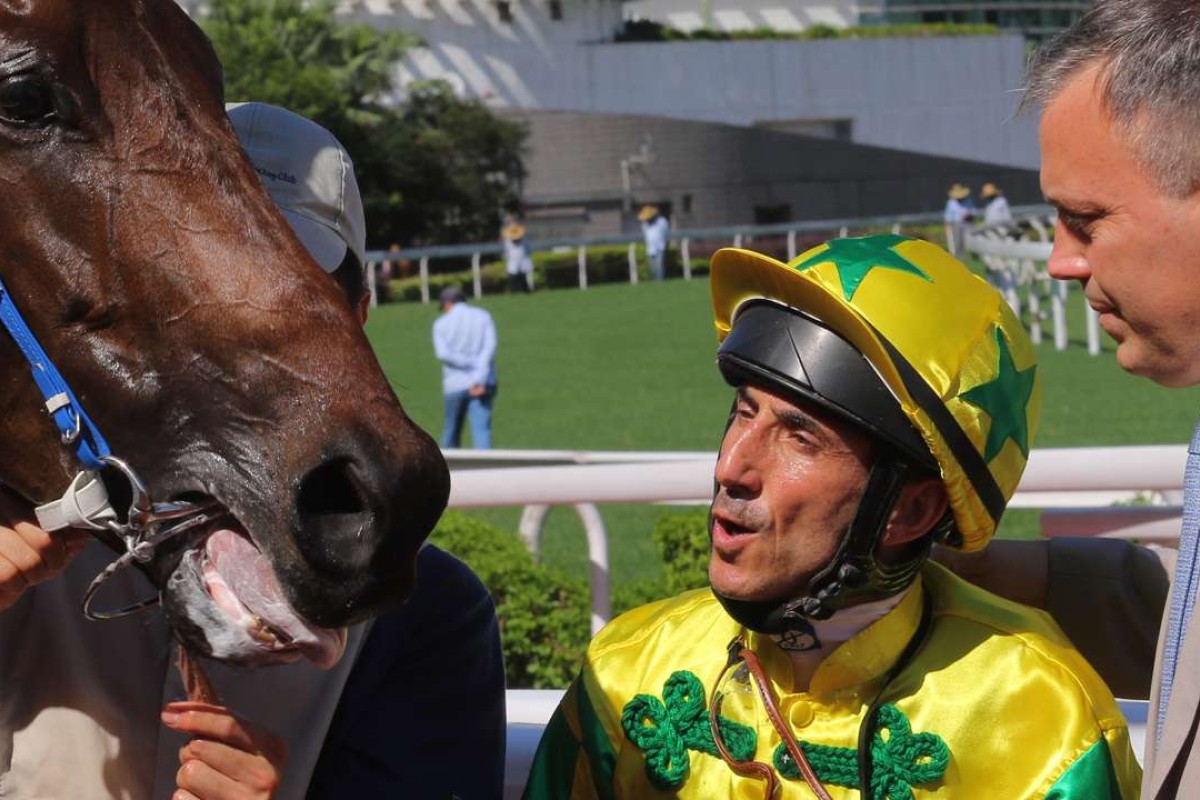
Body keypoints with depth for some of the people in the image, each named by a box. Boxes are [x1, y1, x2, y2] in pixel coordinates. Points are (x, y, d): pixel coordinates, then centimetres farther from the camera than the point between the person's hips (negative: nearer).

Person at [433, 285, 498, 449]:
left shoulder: (441, 323, 5)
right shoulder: (483, 316, 7)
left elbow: (442, 353, -12)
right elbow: (490, 346, -8)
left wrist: (470, 365, -12)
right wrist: (480, 376, -15)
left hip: (454, 386, 0)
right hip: (483, 385, 0)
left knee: (451, 431, 16)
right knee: (482, 429, -9)